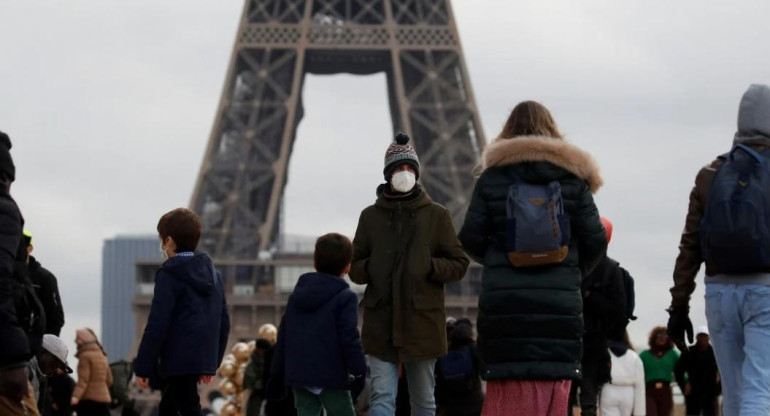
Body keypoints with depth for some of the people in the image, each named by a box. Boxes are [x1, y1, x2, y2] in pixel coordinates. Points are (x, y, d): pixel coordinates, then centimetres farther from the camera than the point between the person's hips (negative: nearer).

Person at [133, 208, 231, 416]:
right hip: (202, 360, 8)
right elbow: (224, 323, 13)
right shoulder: (213, 274, 12)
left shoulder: (169, 276, -11)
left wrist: (142, 367, -10)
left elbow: (157, 325, -15)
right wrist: (213, 361, 21)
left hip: (177, 361, -8)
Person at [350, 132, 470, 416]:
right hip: (381, 322, 0)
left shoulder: (436, 215, 5)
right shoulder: (370, 216, 9)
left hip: (422, 321, 0)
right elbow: (355, 267, 14)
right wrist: (369, 269, -8)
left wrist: (430, 267, -14)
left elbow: (459, 265, 5)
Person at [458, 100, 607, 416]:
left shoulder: (492, 178, 5)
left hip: (503, 302, 0)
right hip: (560, 303, 0)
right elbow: (596, 240, 2)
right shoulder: (572, 178, 6)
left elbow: (471, 239, 1)